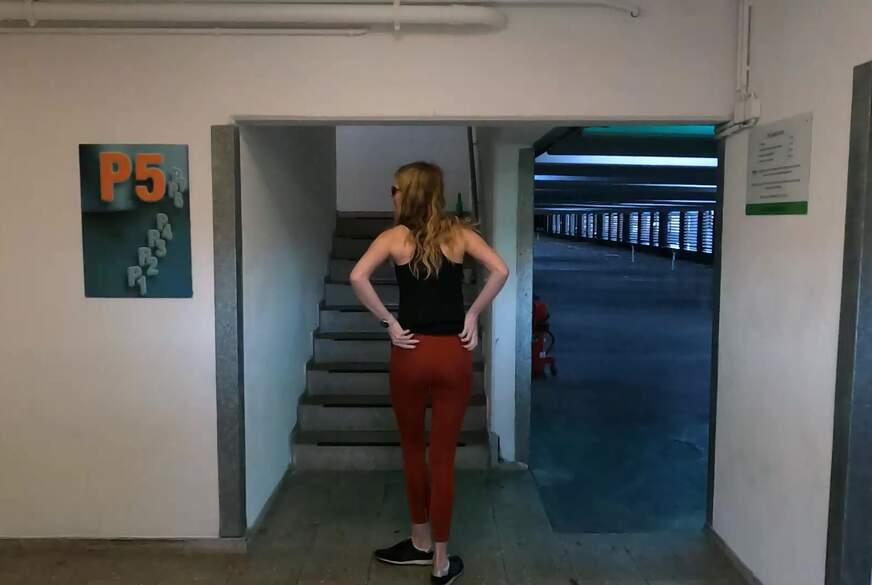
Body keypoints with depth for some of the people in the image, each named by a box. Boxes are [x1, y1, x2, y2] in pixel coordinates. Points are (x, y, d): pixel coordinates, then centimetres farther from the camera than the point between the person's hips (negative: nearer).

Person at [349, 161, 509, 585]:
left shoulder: (396, 235, -1)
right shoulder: (459, 232, 3)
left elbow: (358, 277, -17)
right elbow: (500, 270, -11)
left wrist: (388, 322, -8)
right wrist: (473, 313, -2)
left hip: (410, 353, -1)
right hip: (453, 355, 1)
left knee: (413, 450, 18)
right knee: (443, 457, 7)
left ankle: (421, 543, 33)